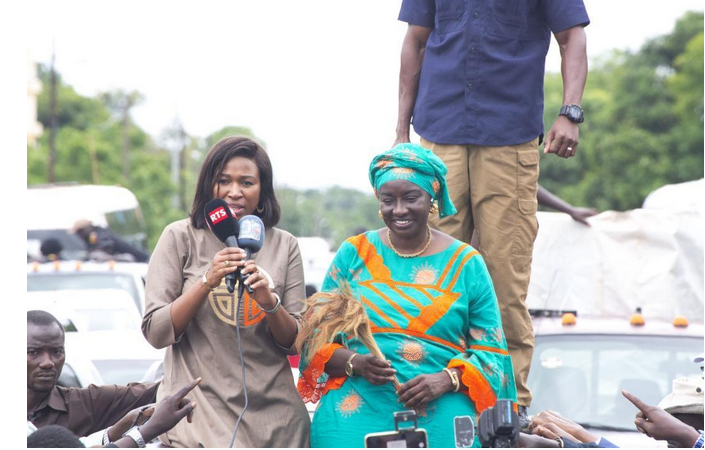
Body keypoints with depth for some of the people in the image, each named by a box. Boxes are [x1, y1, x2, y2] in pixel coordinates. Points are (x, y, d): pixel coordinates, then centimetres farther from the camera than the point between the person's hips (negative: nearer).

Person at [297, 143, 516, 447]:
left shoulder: (465, 263, 9)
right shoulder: (352, 255, 11)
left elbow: (490, 352, 7)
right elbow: (318, 342, 10)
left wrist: (446, 379, -12)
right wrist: (355, 363, -11)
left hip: (442, 422, 0)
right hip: (356, 419, 1)